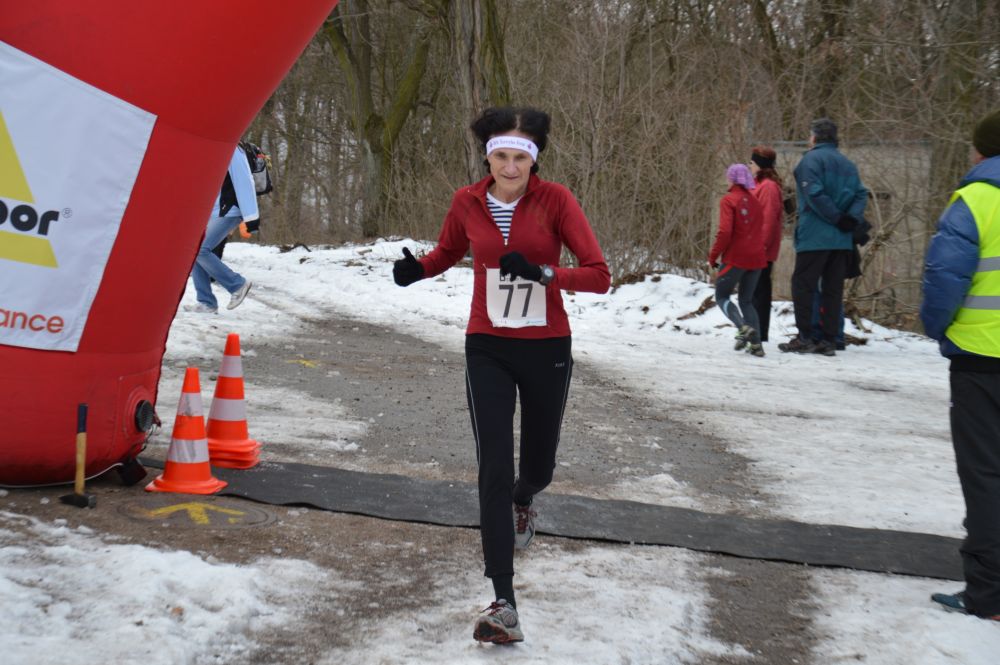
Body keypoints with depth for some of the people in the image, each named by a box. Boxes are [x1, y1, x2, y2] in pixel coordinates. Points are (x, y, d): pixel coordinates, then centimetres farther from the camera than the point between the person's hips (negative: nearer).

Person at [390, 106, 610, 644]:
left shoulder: (555, 200, -11)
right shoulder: (467, 202, -4)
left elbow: (599, 276, -15)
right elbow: (448, 251, 16)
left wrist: (542, 273, -30)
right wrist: (417, 269, -5)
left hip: (546, 351, 0)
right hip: (488, 351, 1)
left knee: (538, 465, 16)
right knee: (494, 472, -8)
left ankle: (521, 500, 56)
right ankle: (504, 604, -4)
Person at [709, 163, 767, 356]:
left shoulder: (728, 200, -8)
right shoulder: (755, 200, 12)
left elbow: (725, 232, -16)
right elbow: (760, 229, 10)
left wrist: (713, 256, -7)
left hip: (735, 257, -6)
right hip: (756, 258, 6)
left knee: (722, 297, 9)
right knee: (747, 300, 15)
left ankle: (743, 327, -16)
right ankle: (756, 343, 0)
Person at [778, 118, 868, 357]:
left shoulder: (811, 159, -5)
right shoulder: (848, 164, 17)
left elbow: (815, 193, -17)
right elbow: (861, 194, 6)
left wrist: (837, 218, -12)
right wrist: (851, 218, -6)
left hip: (815, 236, -6)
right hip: (842, 239, 6)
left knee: (803, 285, 1)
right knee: (833, 289, 9)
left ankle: (804, 338, -3)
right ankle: (829, 340, 7)